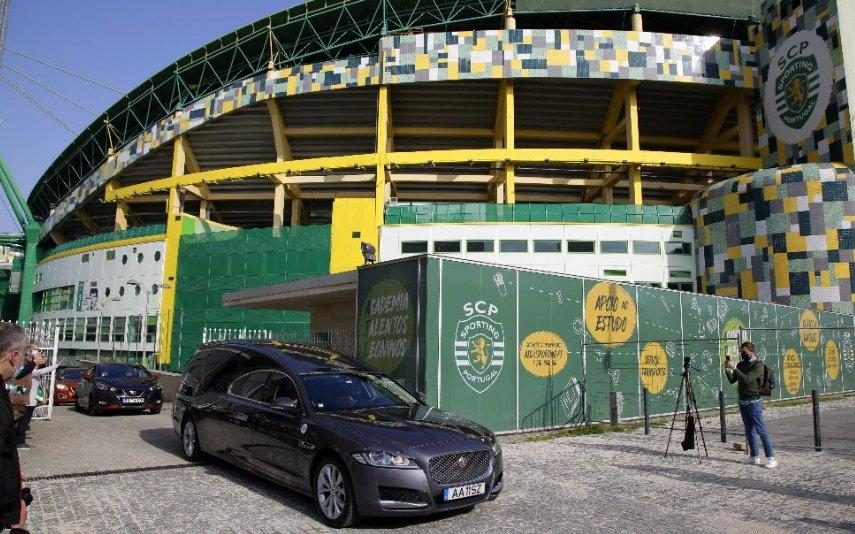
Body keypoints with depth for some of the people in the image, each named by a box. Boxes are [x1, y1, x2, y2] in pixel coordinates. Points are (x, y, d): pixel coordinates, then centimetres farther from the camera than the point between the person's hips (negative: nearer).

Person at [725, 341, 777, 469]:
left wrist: (734, 368, -24)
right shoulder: (741, 364, 10)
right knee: (749, 431, 10)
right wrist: (727, 370, -7)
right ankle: (754, 457, 17)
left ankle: (771, 458, 0)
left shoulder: (758, 365, -9)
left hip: (753, 402, -7)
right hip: (742, 402, 7)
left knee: (761, 430, -6)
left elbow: (747, 379, -21)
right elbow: (732, 380, 8)